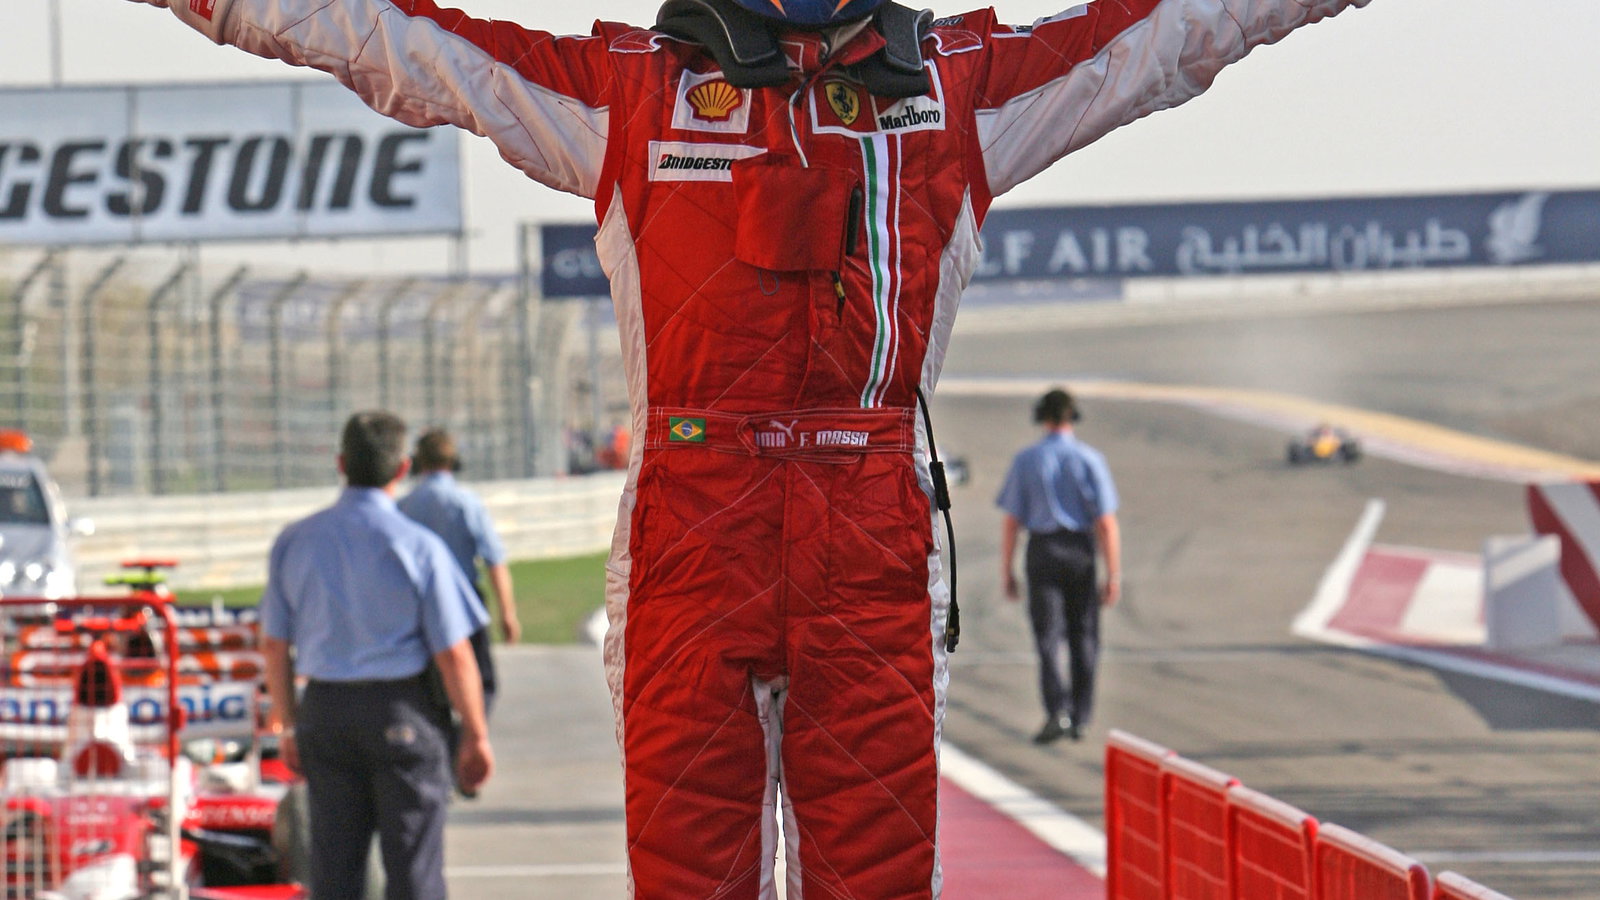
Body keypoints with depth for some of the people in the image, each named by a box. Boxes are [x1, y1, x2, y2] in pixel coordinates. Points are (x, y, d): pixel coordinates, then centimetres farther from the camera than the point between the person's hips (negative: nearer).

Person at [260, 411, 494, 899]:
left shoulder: (293, 542, 2)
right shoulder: (419, 547, -11)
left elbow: (274, 644, 6)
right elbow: (453, 654, -11)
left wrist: (288, 725, 16)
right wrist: (476, 735, -1)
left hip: (325, 711, 4)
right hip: (402, 713, -4)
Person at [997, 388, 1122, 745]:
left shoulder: (1025, 461, -2)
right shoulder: (1090, 459, -2)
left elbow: (1011, 520, -3)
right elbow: (1106, 522, -6)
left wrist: (1007, 572, 4)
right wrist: (1113, 577, -3)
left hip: (1042, 554, -1)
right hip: (1081, 553, 1)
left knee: (1048, 638, -2)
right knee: (1083, 638, 12)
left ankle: (1057, 711, -20)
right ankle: (1079, 719, 15)